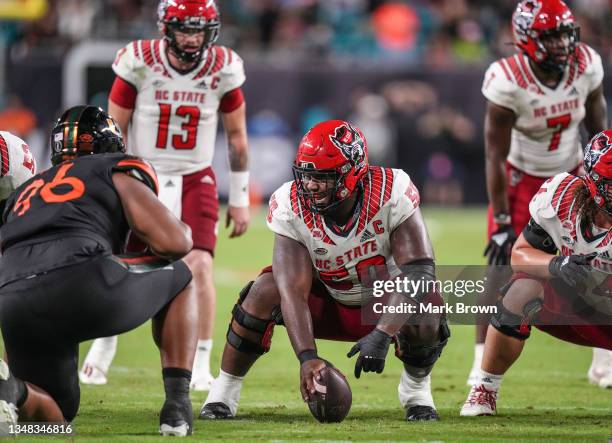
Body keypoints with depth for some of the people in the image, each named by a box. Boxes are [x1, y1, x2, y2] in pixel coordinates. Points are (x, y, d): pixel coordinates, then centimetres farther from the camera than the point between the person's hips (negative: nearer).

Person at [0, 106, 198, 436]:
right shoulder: (118, 171, 19)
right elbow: (174, 242, 7)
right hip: (85, 282, -4)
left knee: (53, 415, 24)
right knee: (179, 278, 27)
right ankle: (177, 403, 14)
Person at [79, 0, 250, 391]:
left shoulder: (222, 69, -7)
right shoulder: (140, 63, -13)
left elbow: (237, 136, 5)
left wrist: (240, 200, 5)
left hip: (195, 179, 1)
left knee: (199, 266, -16)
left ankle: (201, 365, -6)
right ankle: (104, 346, 28)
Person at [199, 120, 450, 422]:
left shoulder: (391, 195, -29)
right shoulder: (291, 209, -24)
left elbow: (419, 271, -33)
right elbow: (292, 292, -30)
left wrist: (382, 334, -44)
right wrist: (307, 356, -44)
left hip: (383, 306, -1)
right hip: (327, 304, 1)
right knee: (265, 291, -27)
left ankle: (416, 388, -1)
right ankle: (224, 390, -10)